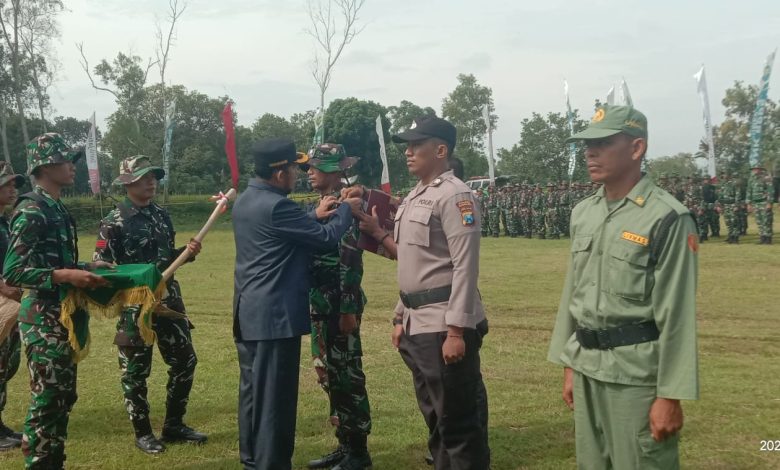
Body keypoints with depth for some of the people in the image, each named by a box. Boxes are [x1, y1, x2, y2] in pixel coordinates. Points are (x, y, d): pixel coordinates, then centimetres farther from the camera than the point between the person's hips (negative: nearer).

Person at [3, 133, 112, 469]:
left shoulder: (57, 209, 13)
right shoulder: (31, 211, -15)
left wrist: (85, 268, 9)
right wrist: (66, 275, -27)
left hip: (62, 317, 9)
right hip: (43, 320, -9)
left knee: (63, 397, 15)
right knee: (46, 400, -4)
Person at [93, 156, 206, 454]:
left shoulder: (161, 215, 9)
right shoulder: (114, 222, -10)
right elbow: (100, 267, -13)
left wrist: (187, 252, -2)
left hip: (168, 298, 7)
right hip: (134, 304, -6)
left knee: (184, 360, 10)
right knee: (136, 371, 4)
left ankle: (173, 425, 24)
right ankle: (142, 433, 19)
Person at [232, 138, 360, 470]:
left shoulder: (246, 200, 10)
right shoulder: (275, 206, -20)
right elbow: (326, 238, -13)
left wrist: (315, 215, 15)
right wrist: (347, 209, 2)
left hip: (248, 312, 10)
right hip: (274, 315, -10)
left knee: (252, 391, 17)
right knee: (276, 396, -2)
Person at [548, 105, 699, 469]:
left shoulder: (667, 218, -13)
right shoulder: (583, 213, 8)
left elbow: (677, 315, -15)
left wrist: (670, 396, -15)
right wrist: (569, 365, 14)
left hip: (638, 375, -6)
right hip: (587, 369, 7)